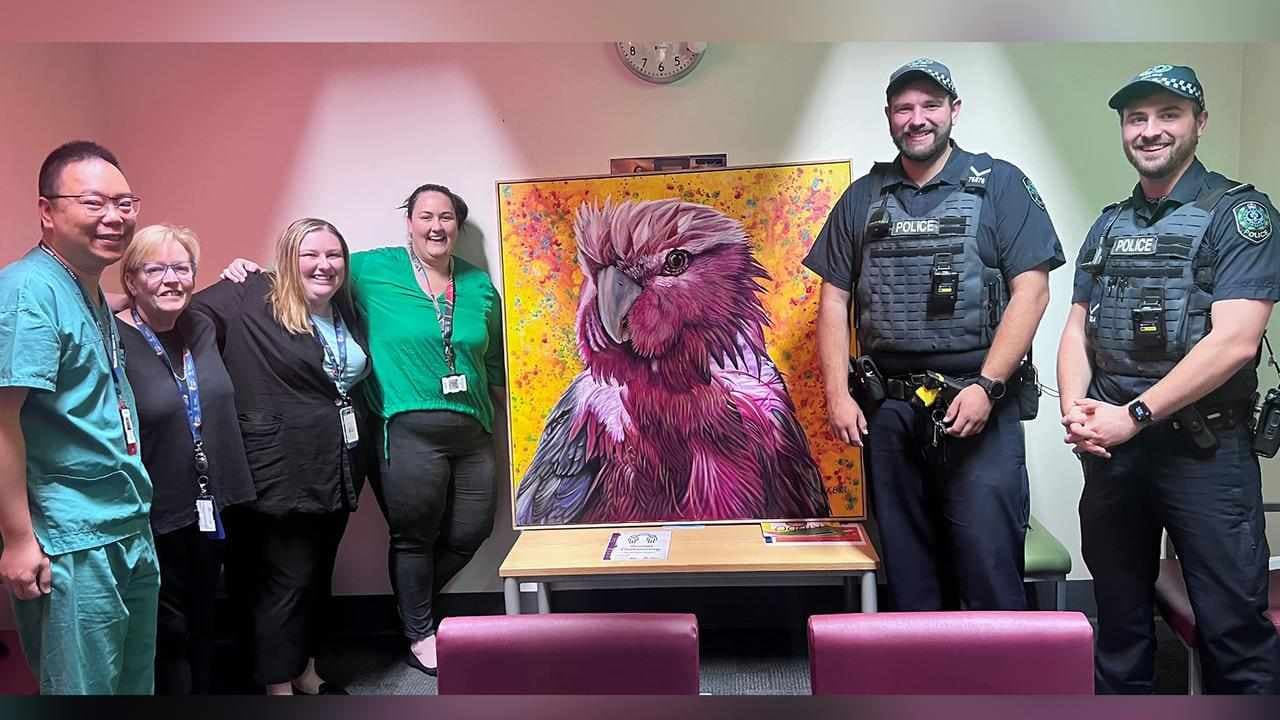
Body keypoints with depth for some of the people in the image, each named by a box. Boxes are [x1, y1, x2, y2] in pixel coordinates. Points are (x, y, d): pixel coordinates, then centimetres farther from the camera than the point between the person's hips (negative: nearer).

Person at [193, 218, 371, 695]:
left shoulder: (346, 312, 11)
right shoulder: (252, 301, -10)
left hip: (338, 471, 7)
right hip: (283, 473, -7)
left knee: (318, 575, 19)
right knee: (284, 581, 2)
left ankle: (306, 671, 35)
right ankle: (279, 688, 17)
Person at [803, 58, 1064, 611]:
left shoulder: (1000, 184, 2)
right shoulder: (862, 198, 11)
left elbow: (1030, 290, -6)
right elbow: (834, 300, 9)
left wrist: (986, 387, -15)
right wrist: (838, 395, -1)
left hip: (978, 404, -3)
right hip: (888, 409, 4)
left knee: (988, 563, -2)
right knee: (905, 568, 13)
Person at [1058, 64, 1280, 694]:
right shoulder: (1109, 225, 14)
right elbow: (1077, 330, 12)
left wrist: (1134, 416, -17)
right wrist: (1076, 409, -6)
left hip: (1203, 448, -5)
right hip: (1111, 447, 5)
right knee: (1118, 619, 16)